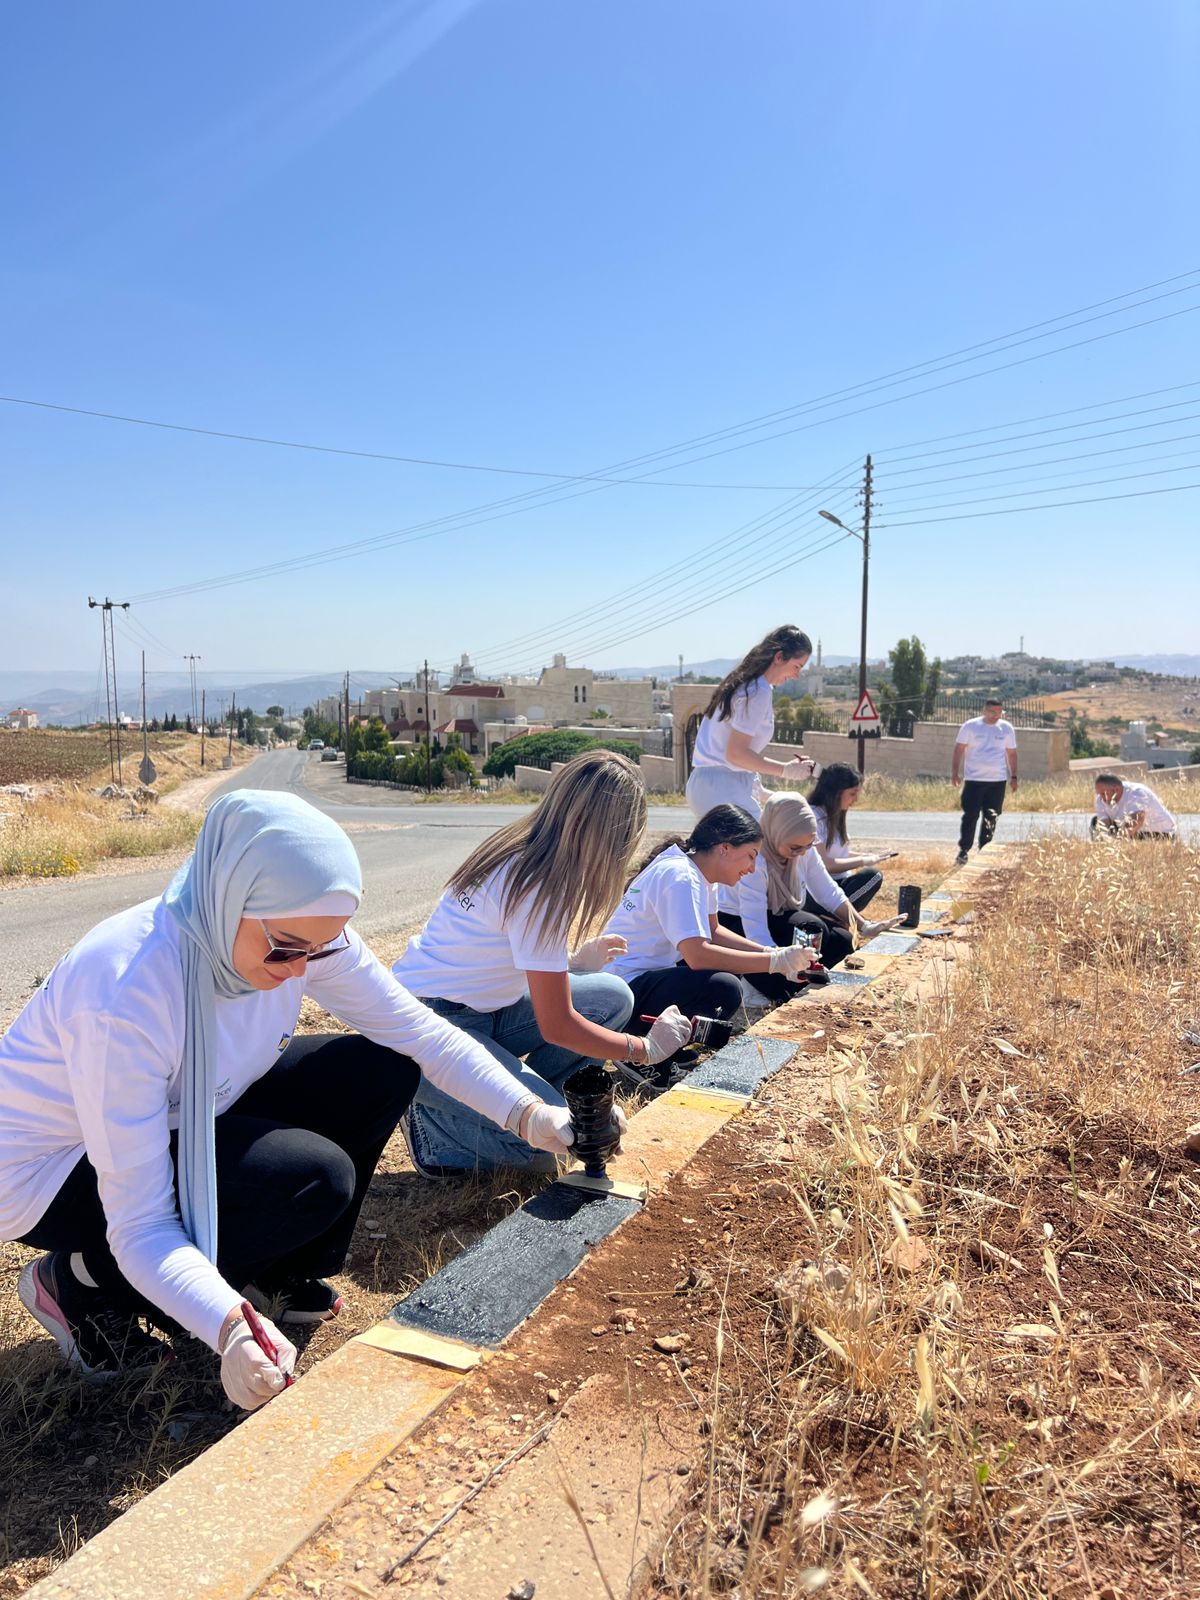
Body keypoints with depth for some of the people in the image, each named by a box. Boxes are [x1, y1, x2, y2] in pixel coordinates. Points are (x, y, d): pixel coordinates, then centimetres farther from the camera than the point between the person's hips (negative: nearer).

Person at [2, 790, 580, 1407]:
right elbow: (140, 1227, -33)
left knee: (382, 1073, -10)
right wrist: (230, 1327, -47)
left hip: (189, 1116, 7)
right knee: (315, 1180, -26)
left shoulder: (299, 934, -20)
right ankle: (79, 1285, -3)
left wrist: (527, 1112, -19)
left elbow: (416, 1029, -10)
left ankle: (274, 1274, 10)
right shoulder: (126, 991, -38)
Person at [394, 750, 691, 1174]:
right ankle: (434, 1128, 1)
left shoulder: (522, 852, 1)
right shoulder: (539, 888, -25)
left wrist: (570, 962, 12)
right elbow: (557, 1027, -20)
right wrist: (647, 1049, -8)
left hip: (479, 1007, 9)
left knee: (613, 997, 1)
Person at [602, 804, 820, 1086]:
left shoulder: (699, 872, 8)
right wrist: (774, 962, -26)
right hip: (625, 984, -11)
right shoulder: (680, 877, -21)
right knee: (725, 990, -27)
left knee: (731, 965, 14)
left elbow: (713, 932, 17)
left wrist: (769, 952, 3)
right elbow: (697, 954, -30)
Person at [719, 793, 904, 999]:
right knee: (812, 928, -29)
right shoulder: (755, 861, -32)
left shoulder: (804, 849, -10)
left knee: (843, 940, -12)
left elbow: (829, 893, -3)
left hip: (782, 916, 8)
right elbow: (756, 931, -35)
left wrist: (864, 927, -12)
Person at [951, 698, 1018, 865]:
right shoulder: (970, 726, 0)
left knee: (991, 819, 5)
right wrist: (955, 772, -7)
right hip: (974, 779, -3)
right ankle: (963, 851, -1)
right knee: (970, 816, -6)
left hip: (998, 781, 3)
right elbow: (959, 749, 1)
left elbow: (1011, 754, 14)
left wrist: (1013, 777, 12)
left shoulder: (1007, 729, 8)